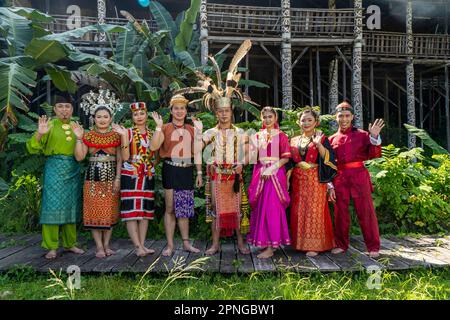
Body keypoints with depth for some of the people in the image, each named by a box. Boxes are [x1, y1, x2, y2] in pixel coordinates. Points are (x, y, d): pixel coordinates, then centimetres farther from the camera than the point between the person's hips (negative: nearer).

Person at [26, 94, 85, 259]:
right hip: (55, 168, -4)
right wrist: (39, 134, -23)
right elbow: (33, 148, -6)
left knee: (71, 206, 9)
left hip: (73, 169, 4)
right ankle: (51, 247, 5)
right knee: (53, 205, -4)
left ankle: (70, 243, 20)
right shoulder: (49, 125, 0)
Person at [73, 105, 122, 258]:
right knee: (94, 211, 0)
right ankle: (99, 247, 8)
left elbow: (119, 159, 2)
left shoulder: (116, 136, 5)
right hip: (93, 178, 0)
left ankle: (106, 245, 16)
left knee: (110, 211, 5)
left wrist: (117, 178, -6)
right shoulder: (88, 136, 5)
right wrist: (78, 138, -11)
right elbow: (79, 157, -4)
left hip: (111, 178, 0)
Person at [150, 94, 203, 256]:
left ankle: (186, 243, 19)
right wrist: (158, 126, -17)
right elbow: (154, 147, -15)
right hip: (171, 170, -3)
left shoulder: (191, 129, 11)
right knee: (170, 208, 1)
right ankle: (170, 245, 10)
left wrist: (199, 173, 7)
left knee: (185, 208, 10)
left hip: (187, 171, 3)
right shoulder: (166, 128, 1)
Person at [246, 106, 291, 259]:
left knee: (272, 208, -7)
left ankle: (270, 247, -4)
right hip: (260, 174, 5)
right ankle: (263, 241, 17)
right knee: (260, 207, 5)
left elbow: (286, 158, -5)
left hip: (275, 174, -4)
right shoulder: (258, 136, 14)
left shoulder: (281, 136, 2)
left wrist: (271, 169, -16)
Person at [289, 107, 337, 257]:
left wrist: (319, 145, -22)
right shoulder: (294, 140, 15)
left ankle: (314, 245, 4)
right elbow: (290, 161, 16)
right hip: (298, 181, 4)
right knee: (298, 211, 5)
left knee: (314, 211, -4)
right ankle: (300, 242, 16)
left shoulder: (322, 139, 3)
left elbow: (328, 158, -10)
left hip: (315, 180, -4)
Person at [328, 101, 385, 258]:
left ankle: (373, 247, 11)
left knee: (366, 212, 0)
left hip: (359, 176, -2)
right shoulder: (332, 139, 11)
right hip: (339, 178, 2)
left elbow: (374, 154, -3)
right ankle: (341, 245, 21)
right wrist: (329, 183, 3)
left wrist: (374, 137, -16)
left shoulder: (362, 135, 5)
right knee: (340, 213, 7)